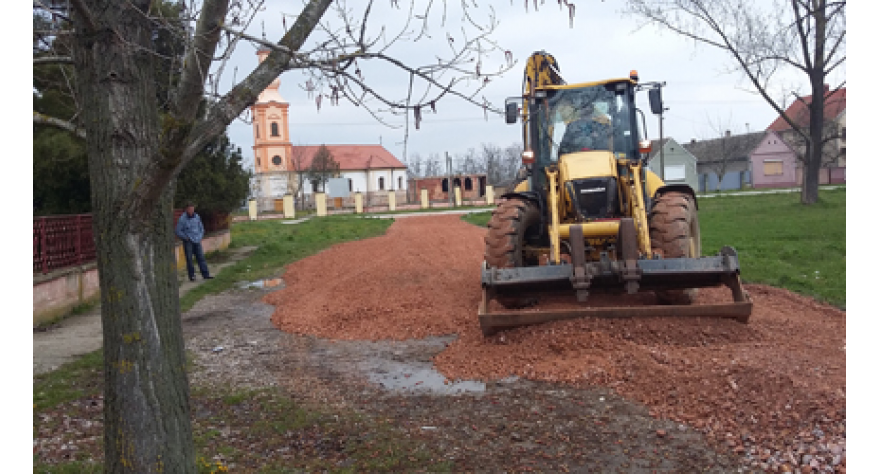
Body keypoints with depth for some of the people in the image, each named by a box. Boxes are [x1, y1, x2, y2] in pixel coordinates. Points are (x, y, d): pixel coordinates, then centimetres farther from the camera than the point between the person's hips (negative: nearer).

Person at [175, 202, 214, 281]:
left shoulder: (197, 217, 6)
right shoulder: (182, 219, -8)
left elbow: (201, 228, 19)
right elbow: (177, 231, -6)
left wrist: (200, 237, 7)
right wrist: (186, 238, -8)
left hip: (197, 241, 4)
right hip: (188, 242, -4)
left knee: (201, 257, 0)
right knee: (189, 259, 0)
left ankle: (205, 275, 0)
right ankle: (192, 276, 8)